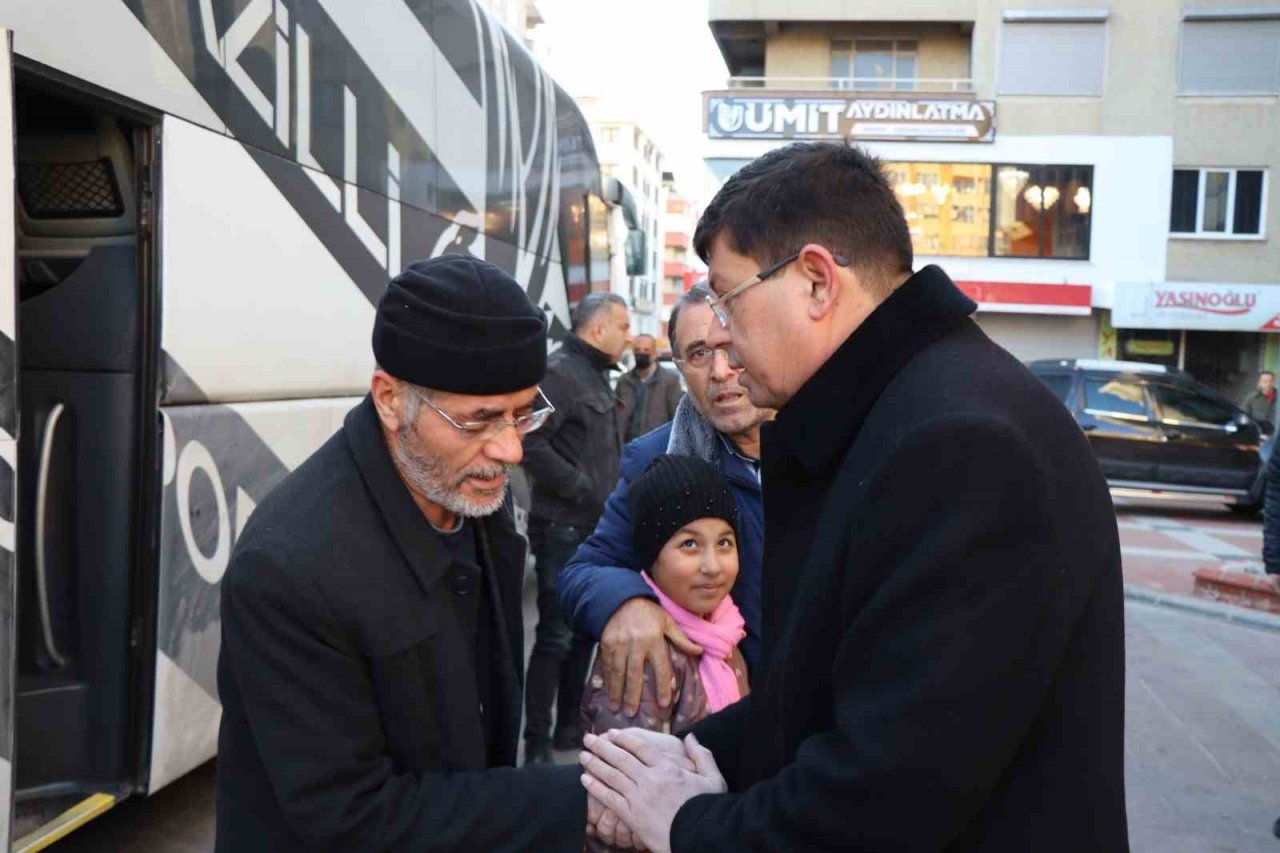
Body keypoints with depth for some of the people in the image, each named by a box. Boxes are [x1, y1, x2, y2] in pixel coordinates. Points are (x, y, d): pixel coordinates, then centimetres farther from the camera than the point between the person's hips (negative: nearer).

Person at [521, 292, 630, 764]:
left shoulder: (595, 375, 17)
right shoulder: (560, 372, -14)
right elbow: (531, 443, -25)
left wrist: (609, 494, 10)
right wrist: (582, 489, -20)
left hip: (593, 527, 10)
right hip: (564, 529, -10)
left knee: (585, 631, 17)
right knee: (556, 637, -4)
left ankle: (568, 727, 30)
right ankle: (537, 746, 8)